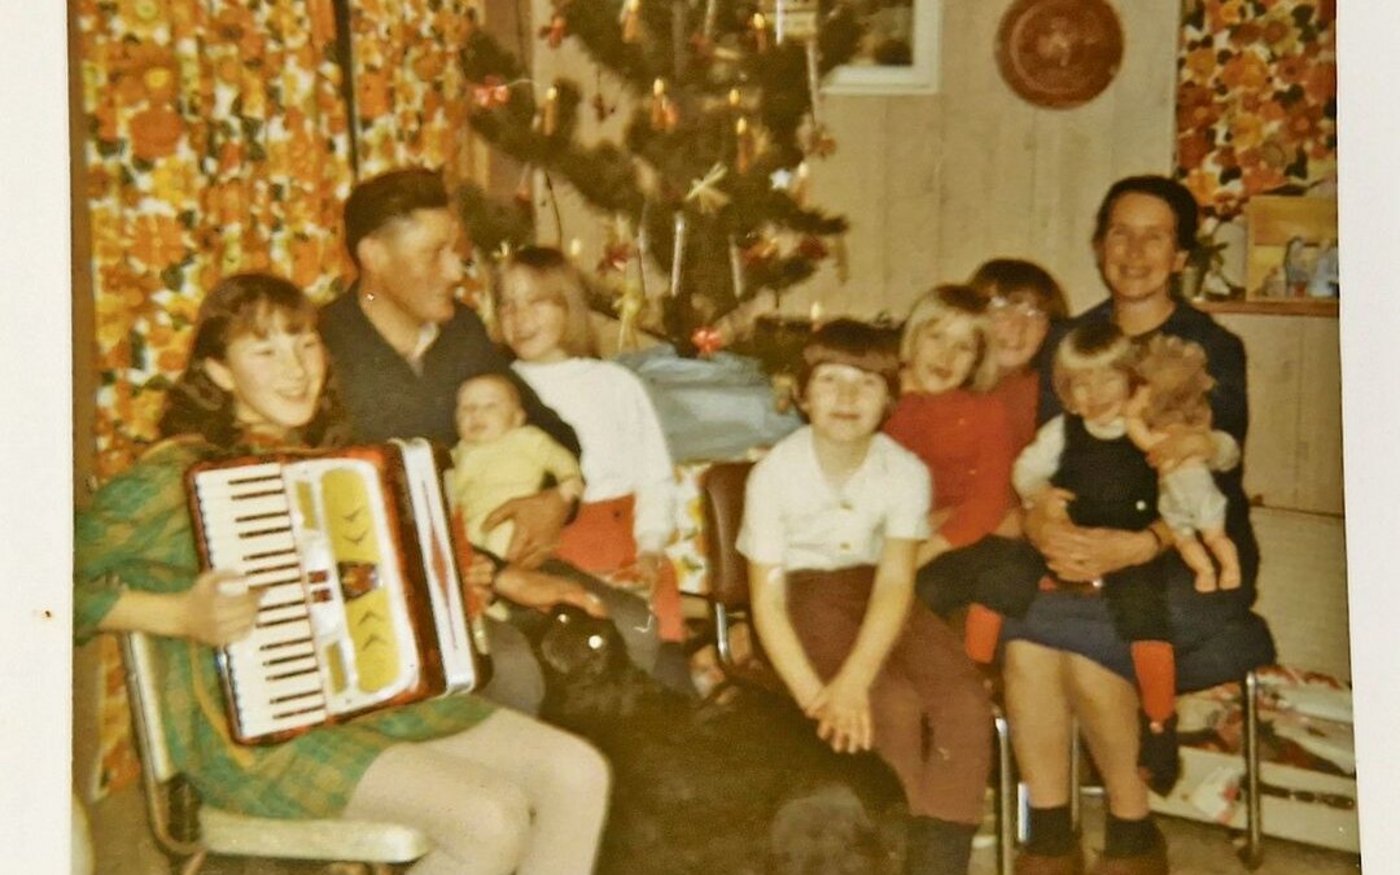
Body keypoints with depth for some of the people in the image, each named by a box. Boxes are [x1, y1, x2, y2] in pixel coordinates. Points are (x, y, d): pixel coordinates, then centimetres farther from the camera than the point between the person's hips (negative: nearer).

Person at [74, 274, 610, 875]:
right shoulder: (177, 475, -9)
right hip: (251, 733, -7)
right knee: (492, 816, -26)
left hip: (380, 696, 8)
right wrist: (182, 616, -22)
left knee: (578, 773, -9)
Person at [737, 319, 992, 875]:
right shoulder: (775, 474, -15)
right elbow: (768, 601, -13)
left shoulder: (905, 471, -9)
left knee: (965, 703, -21)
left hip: (874, 592, 3)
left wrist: (852, 681, -33)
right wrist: (814, 696, -25)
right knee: (895, 705, -28)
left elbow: (895, 583, -18)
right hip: (806, 597, -3)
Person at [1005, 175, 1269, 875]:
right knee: (1024, 642, -27)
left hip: (1194, 562, -3)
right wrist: (1038, 521, -22)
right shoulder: (1070, 342, 9)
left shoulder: (1213, 350, -2)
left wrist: (1135, 548, -29)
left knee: (1076, 637, -30)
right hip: (1085, 557, 3)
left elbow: (1214, 492, -11)